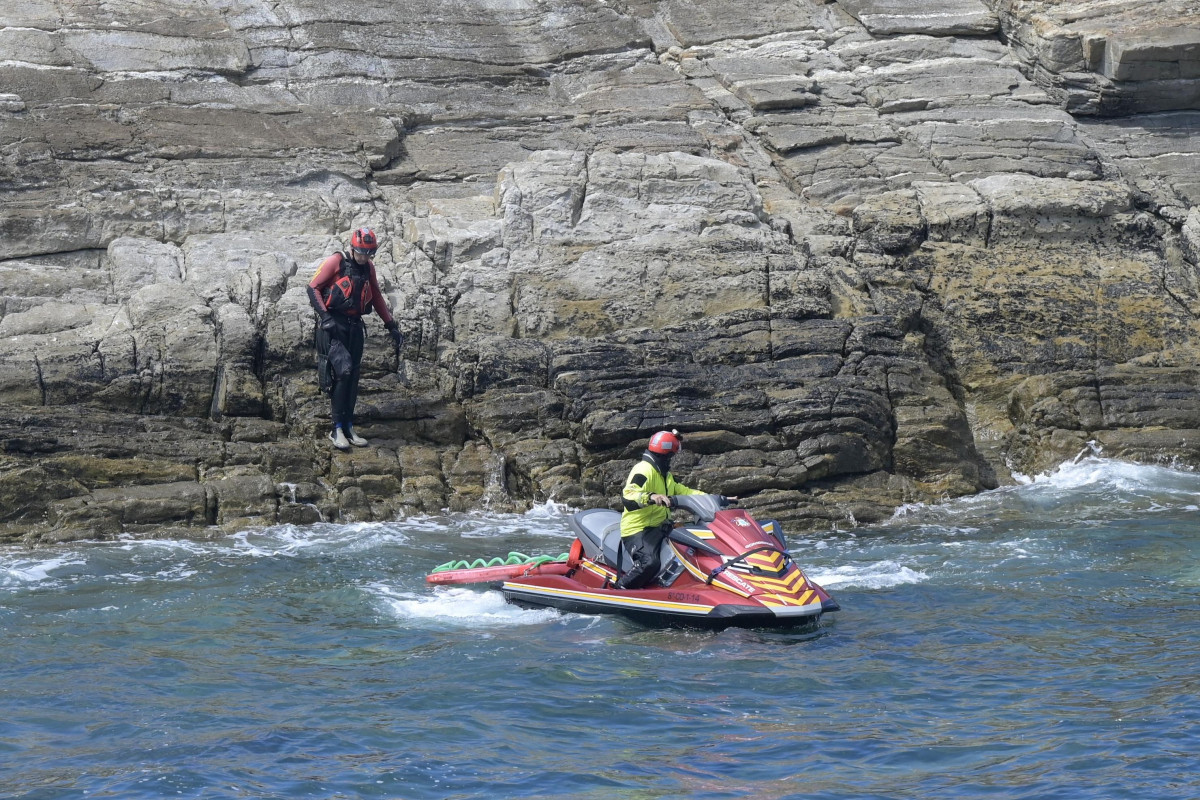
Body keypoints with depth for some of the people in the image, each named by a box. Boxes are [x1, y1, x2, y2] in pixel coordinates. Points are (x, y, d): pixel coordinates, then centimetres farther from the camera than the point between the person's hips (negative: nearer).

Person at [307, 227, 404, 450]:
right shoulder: (335, 262, -6)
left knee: (352, 377, 6)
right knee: (344, 369, -18)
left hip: (354, 326, 7)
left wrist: (391, 325, 19)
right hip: (333, 325, -6)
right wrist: (324, 315, -18)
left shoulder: (368, 267, 12)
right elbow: (313, 288, -7)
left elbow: (376, 297, 21)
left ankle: (348, 427, 14)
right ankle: (337, 429, -14)